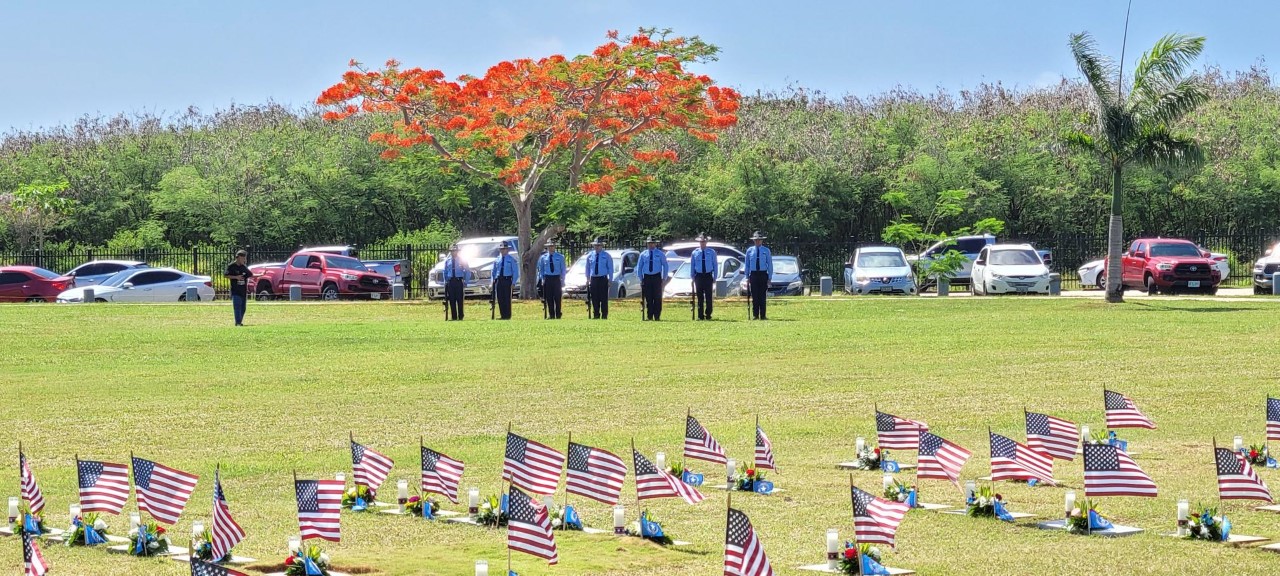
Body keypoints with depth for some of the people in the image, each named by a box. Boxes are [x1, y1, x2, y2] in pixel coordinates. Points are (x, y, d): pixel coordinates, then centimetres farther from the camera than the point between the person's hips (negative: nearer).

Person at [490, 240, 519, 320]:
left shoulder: (511, 259, -1)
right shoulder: (497, 260, 11)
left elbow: (515, 271, -2)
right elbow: (494, 271, 15)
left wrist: (513, 282, -10)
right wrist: (492, 282, 7)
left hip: (507, 280, -4)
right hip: (498, 280, 4)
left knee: (507, 298, -5)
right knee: (500, 299, 4)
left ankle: (507, 316, -1)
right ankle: (502, 315, 11)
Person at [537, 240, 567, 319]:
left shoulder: (560, 257, 3)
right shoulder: (543, 258, 6)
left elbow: (563, 270, 6)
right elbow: (540, 270, 14)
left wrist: (562, 281, 0)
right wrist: (542, 279, 4)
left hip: (557, 279, -1)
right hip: (547, 279, 1)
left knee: (557, 298, -3)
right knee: (549, 298, 2)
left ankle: (558, 315, 2)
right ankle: (551, 315, 9)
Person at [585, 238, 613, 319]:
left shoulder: (606, 256, 3)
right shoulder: (590, 256, 11)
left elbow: (610, 268, 4)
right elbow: (587, 268, 16)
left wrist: (610, 280, -3)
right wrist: (588, 279, 10)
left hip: (603, 279, -3)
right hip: (593, 279, 3)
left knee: (604, 299, -5)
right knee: (594, 299, 3)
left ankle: (604, 316, -2)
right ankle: (596, 315, 9)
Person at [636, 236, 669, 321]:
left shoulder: (660, 254, 4)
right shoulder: (643, 254, 8)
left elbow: (665, 266, 7)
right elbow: (639, 267, 13)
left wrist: (664, 278, -1)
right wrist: (641, 278, 5)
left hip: (657, 277, -1)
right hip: (647, 277, 1)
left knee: (657, 298, -4)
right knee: (648, 298, 0)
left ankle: (657, 316, -1)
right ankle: (649, 316, 4)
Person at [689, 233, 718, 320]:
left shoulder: (711, 252, 4)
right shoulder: (695, 253, 6)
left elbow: (715, 265, 5)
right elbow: (692, 266, 9)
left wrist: (715, 277, 1)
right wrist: (693, 277, 4)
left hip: (708, 276, -1)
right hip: (699, 276, 1)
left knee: (709, 297, -3)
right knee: (700, 297, 2)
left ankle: (708, 315, 2)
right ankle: (700, 316, 5)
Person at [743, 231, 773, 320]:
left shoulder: (766, 251, 4)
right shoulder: (749, 251, 7)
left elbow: (770, 265, 4)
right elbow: (747, 265, 9)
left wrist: (769, 278, -2)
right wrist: (747, 277, 4)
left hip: (763, 274, -1)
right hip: (753, 274, 1)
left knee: (763, 296, -1)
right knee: (755, 296, 0)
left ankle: (763, 315, 1)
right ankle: (755, 315, 3)